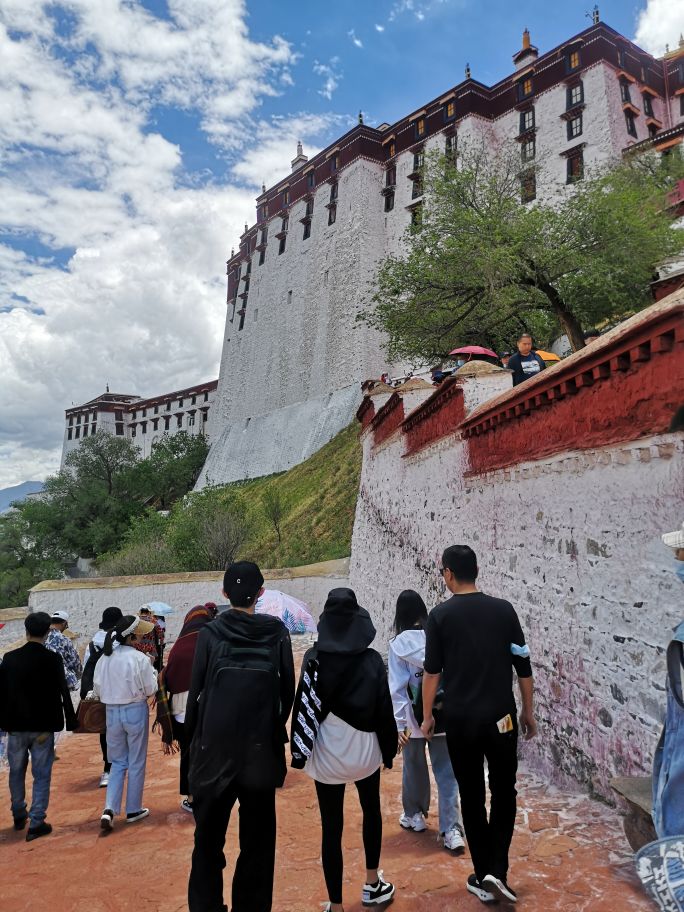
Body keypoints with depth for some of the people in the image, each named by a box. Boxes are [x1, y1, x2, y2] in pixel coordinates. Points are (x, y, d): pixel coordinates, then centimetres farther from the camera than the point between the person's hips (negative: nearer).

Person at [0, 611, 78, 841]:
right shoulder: (52, 659, -13)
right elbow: (63, 693, -9)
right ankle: (36, 823, 9)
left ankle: (19, 816, 35)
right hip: (43, 726, -3)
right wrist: (71, 721, 1)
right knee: (41, 775, 7)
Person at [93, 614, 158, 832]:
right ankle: (133, 810, 24)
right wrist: (152, 673, 7)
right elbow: (150, 690, -9)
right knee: (136, 763, 13)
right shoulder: (139, 658, -18)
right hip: (135, 711, -4)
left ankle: (109, 810, 5)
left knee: (118, 761, 18)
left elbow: (97, 690, 6)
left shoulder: (104, 658, -3)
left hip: (112, 712, 4)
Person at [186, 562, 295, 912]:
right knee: (258, 838, 16)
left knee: (209, 837, 18)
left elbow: (196, 690, -5)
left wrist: (192, 738, 7)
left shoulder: (210, 633, -8)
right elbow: (288, 690, -1)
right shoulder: (277, 632, -6)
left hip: (215, 748, 0)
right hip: (262, 750, 0)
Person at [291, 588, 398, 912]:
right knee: (371, 811, 26)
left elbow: (302, 708, -6)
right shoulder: (371, 658, -11)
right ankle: (372, 885, 40)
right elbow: (384, 708, -6)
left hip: (326, 754, -1)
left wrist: (299, 751, 4)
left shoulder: (313, 658, -10)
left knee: (331, 829, 10)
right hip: (364, 750, 1)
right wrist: (389, 749, 6)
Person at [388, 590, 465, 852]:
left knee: (414, 769, 19)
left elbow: (398, 687, -12)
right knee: (446, 773, 10)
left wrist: (400, 722, -9)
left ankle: (414, 816, 36)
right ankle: (452, 830, 5)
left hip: (414, 719, -1)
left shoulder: (398, 644, -12)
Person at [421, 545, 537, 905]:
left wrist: (427, 716, 6)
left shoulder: (440, 615, -7)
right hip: (500, 716, 1)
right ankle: (497, 871, 9)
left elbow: (432, 671, -6)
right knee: (504, 792, 17)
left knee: (472, 797, 13)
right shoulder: (503, 609, -3)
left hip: (460, 720, -1)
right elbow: (523, 665, 1)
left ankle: (483, 877, 22)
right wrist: (527, 710, 13)